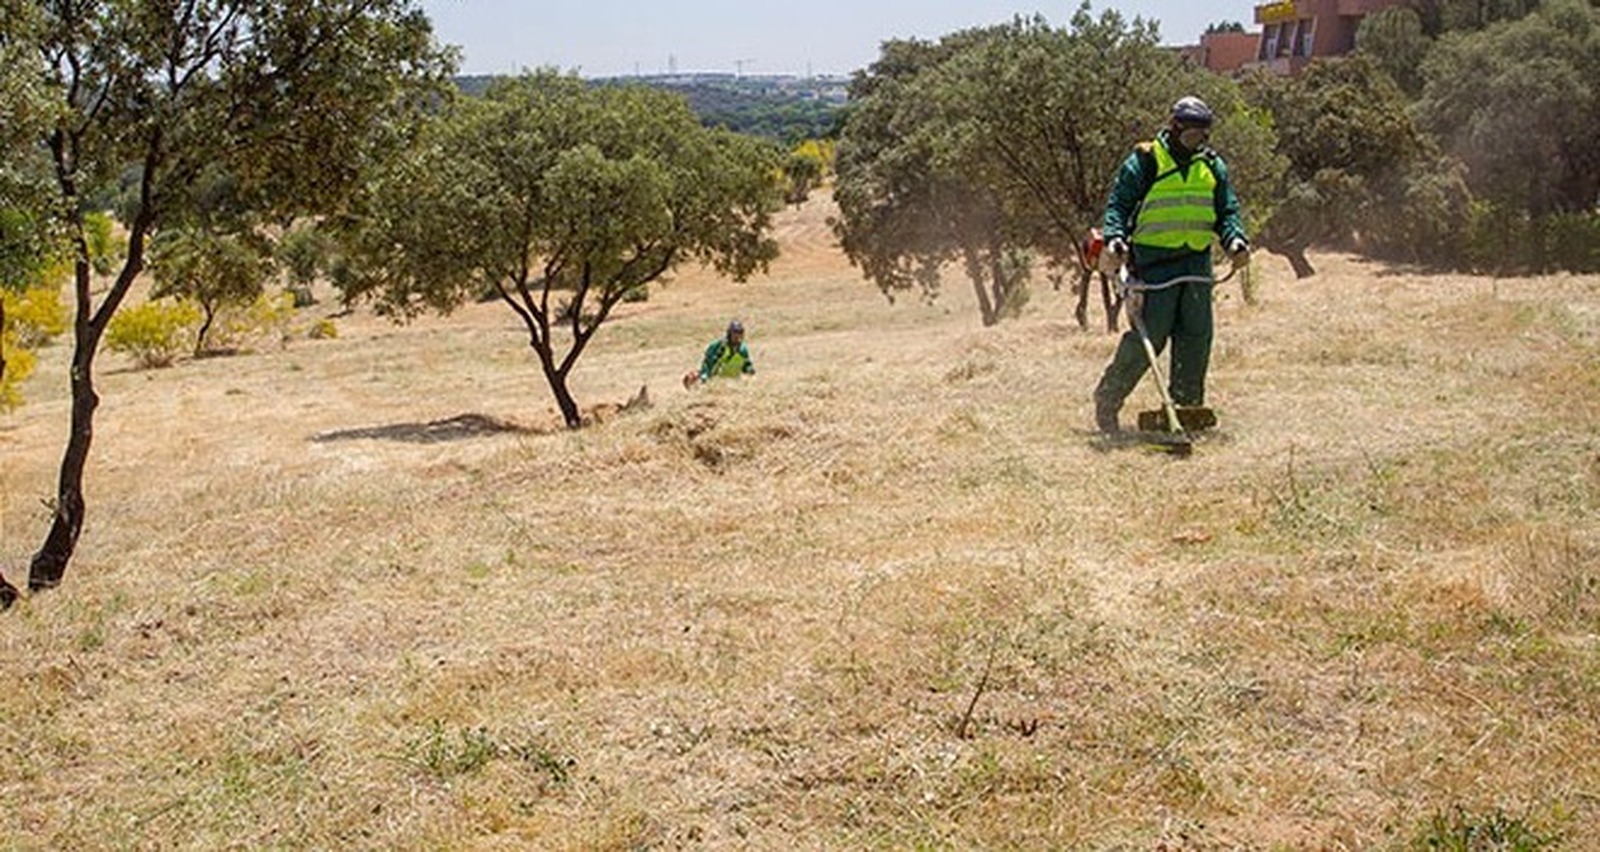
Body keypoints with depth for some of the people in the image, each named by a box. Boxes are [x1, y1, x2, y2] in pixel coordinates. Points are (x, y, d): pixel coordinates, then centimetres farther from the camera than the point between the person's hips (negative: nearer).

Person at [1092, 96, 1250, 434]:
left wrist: (1235, 240, -6)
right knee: (1147, 337, -7)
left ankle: (1188, 406, 15)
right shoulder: (1145, 161, -3)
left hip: (1197, 263, 6)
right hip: (1154, 262, -5)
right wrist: (1115, 238, -20)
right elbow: (1118, 204, -3)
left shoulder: (1212, 166, 13)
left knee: (1196, 337, 4)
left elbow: (1226, 211, 14)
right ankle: (1107, 401, 5)